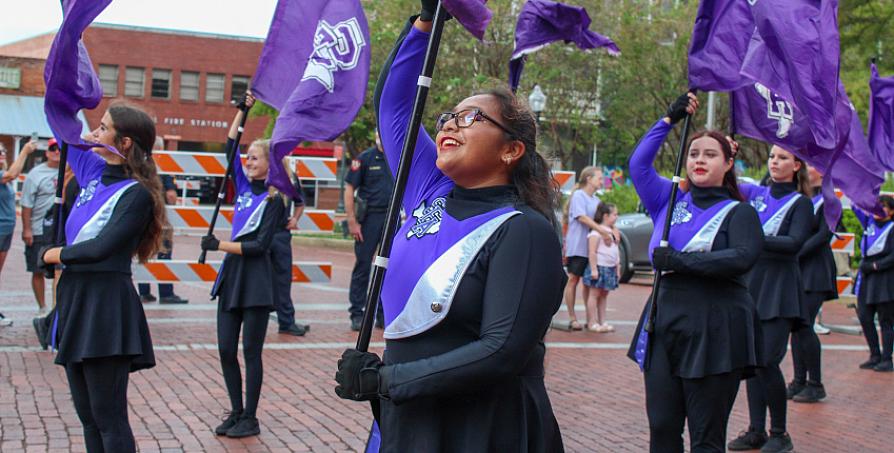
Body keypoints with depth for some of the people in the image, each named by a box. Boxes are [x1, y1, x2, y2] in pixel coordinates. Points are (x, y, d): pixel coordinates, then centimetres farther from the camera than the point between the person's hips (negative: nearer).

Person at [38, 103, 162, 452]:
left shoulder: (137, 195, -10)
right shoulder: (94, 172, 10)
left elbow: (101, 248, -20)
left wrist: (53, 254, -5)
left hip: (106, 305, -8)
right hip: (75, 299, 8)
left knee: (107, 416, -5)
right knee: (87, 415, 12)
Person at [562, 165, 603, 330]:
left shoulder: (596, 199, 16)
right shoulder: (578, 195, -6)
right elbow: (582, 217, -17)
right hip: (577, 245, -7)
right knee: (573, 279, -3)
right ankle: (572, 318, 0)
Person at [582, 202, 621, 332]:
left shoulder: (614, 231, 15)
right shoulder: (597, 231, -11)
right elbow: (592, 252, -15)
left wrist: (618, 268, 18)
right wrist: (593, 269, -20)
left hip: (610, 268, 8)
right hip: (599, 266, -8)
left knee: (604, 294, 11)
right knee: (595, 294, -4)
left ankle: (602, 321, 15)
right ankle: (592, 323, -3)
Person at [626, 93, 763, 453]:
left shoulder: (738, 212, -1)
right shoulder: (670, 200, 12)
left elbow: (743, 257, -18)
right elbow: (638, 163, 7)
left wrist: (680, 261, -18)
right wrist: (670, 118, 6)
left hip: (714, 333, -4)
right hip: (665, 325, 4)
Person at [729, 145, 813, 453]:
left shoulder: (800, 203, 0)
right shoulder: (754, 193, 11)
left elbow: (795, 243, -13)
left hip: (780, 288, -4)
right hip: (751, 283, 4)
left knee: (768, 361, -10)